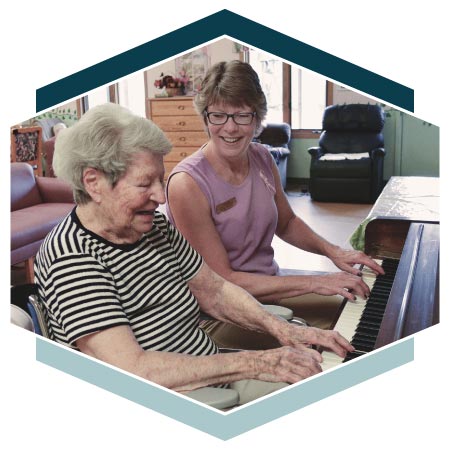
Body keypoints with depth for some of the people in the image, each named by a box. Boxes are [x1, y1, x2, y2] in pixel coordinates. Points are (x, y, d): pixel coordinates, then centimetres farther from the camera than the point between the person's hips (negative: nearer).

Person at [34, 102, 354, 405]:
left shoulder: (156, 226, 4)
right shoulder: (71, 258, -21)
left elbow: (214, 291, 11)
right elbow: (132, 370, -30)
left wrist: (282, 330, -5)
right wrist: (254, 363, -28)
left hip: (215, 379, 8)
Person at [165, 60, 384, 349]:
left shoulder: (262, 158, -1)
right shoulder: (187, 183, -22)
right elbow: (221, 280, -21)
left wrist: (333, 251, -2)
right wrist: (314, 283, -23)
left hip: (271, 288, 7)